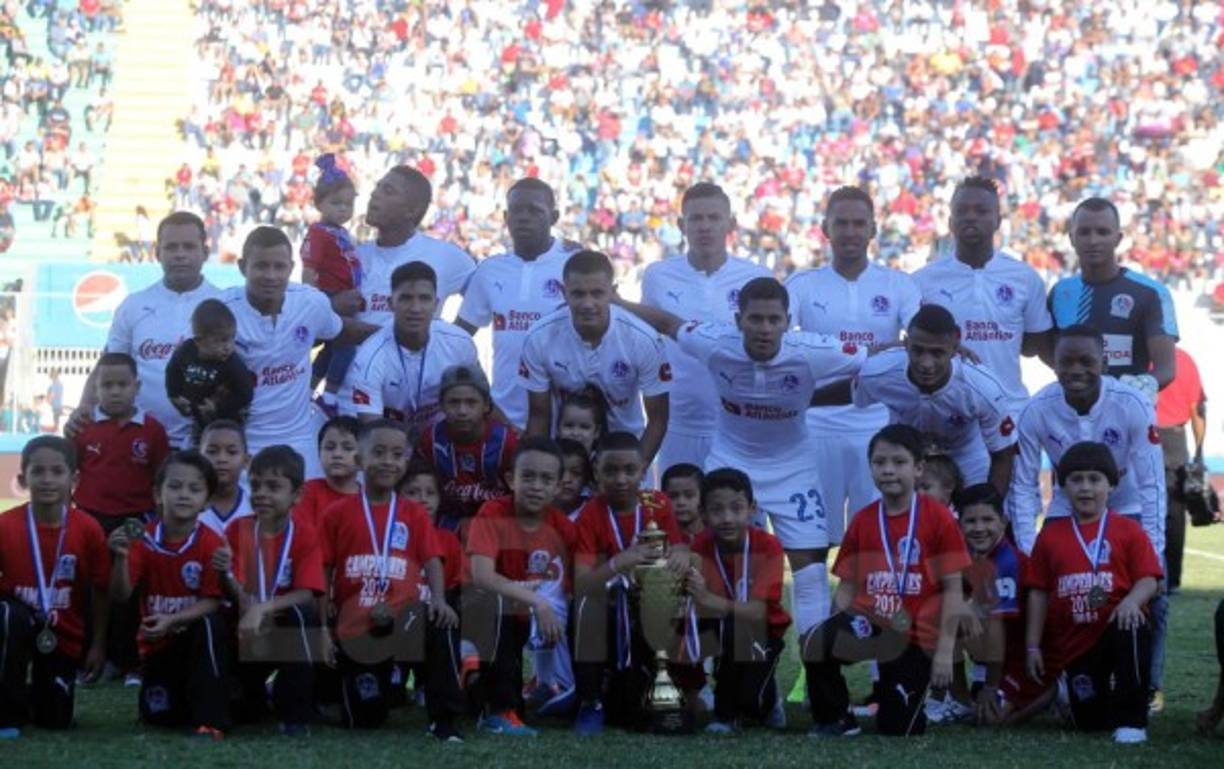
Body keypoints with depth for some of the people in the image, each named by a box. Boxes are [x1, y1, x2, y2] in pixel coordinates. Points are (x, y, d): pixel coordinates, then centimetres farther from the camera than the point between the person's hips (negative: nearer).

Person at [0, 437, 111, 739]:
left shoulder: (89, 530, -13)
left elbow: (100, 592, -3)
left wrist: (98, 645, -2)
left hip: (64, 637, 2)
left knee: (56, 720, -1)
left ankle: (35, 691, 38)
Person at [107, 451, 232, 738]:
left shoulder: (211, 544, -15)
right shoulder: (144, 540, -10)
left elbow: (212, 602, -18)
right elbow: (120, 595, -16)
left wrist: (172, 620, -32)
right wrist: (122, 558, -35)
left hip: (196, 636, -2)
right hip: (157, 643, 2)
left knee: (211, 625, -36)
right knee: (158, 716, -9)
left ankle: (211, 719, -33)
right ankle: (180, 696, 29)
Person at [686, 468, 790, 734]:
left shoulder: (767, 546, -21)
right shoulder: (702, 545, -15)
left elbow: (758, 612, -30)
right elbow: (699, 607, -24)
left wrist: (709, 600, -48)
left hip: (761, 631, -1)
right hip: (720, 629, 1)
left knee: (751, 698, -25)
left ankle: (767, 698, 15)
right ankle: (726, 712, -8)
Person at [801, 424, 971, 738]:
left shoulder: (938, 518, -6)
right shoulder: (861, 521, 5)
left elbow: (953, 589, -5)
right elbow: (847, 586, 8)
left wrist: (944, 651, -9)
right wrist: (839, 632, -7)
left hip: (916, 636, -2)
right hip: (869, 621, 2)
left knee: (896, 728, 1)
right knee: (815, 643, -30)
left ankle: (916, 693, 37)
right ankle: (834, 719, -5)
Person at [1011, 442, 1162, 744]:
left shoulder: (1127, 530, 2)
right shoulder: (1051, 535, 8)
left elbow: (1148, 580, -5)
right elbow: (1038, 593, 7)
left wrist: (1131, 602, -28)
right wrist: (1032, 646, 3)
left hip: (1116, 627, -2)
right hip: (1074, 642, 2)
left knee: (1133, 632, -39)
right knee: (1089, 722, -1)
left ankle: (1131, 720, -27)